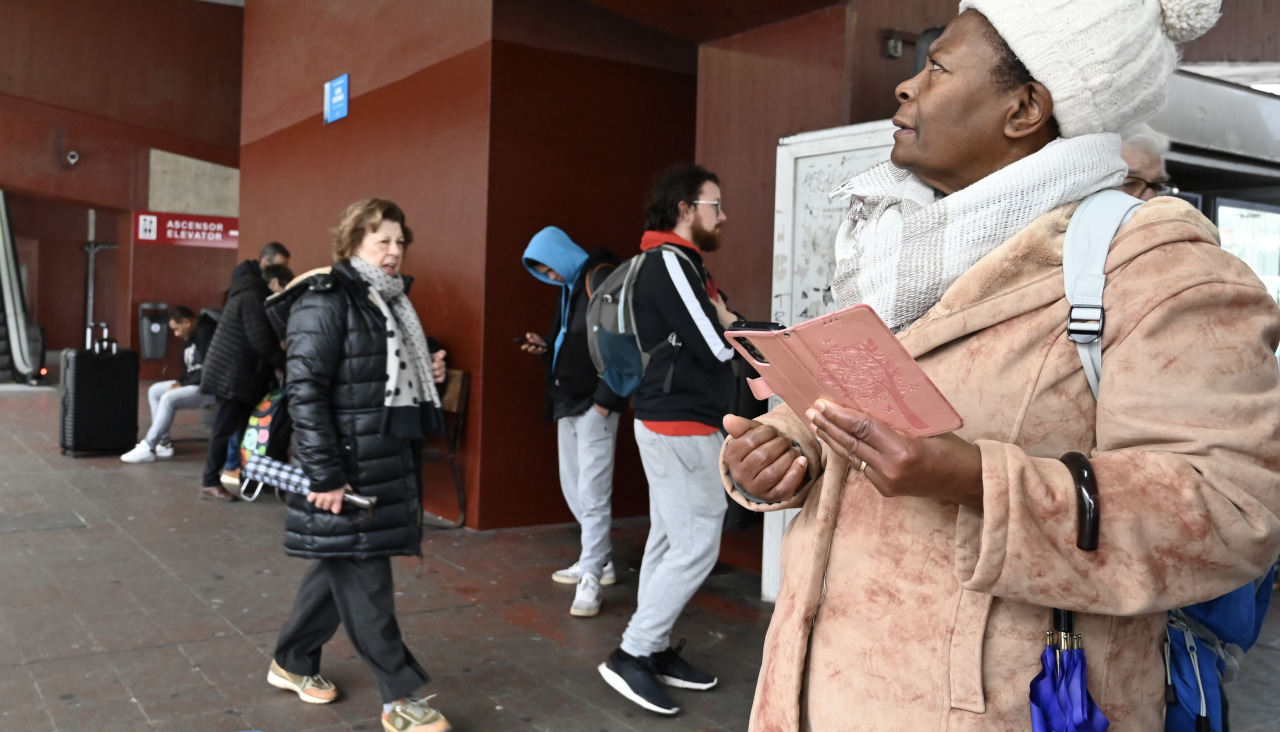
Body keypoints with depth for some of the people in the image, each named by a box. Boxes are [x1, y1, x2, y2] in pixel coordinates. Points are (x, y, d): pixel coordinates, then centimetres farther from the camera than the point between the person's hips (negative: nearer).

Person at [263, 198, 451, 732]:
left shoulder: (393, 300, 15)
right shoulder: (326, 300, -12)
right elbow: (305, 389, -18)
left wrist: (426, 375, 4)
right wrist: (324, 475, -21)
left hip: (391, 458, 9)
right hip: (348, 463, -9)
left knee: (342, 566, 17)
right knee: (364, 579, -1)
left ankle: (292, 662, 34)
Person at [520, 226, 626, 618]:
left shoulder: (601, 278, -12)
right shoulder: (570, 285, 16)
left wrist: (605, 400, -20)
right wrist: (546, 347, 7)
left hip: (595, 404, -10)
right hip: (569, 401, 10)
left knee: (592, 491, -8)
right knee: (573, 487, 15)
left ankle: (591, 578, -2)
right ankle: (598, 560, 27)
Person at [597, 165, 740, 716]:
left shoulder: (684, 265, 18)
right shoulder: (669, 262, -14)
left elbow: (714, 330, 14)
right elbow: (715, 347, -19)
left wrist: (723, 321, -4)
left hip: (676, 422, 10)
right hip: (680, 425, -10)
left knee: (669, 541, 13)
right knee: (697, 546, -8)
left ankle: (654, 650, 21)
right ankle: (631, 655, -1)